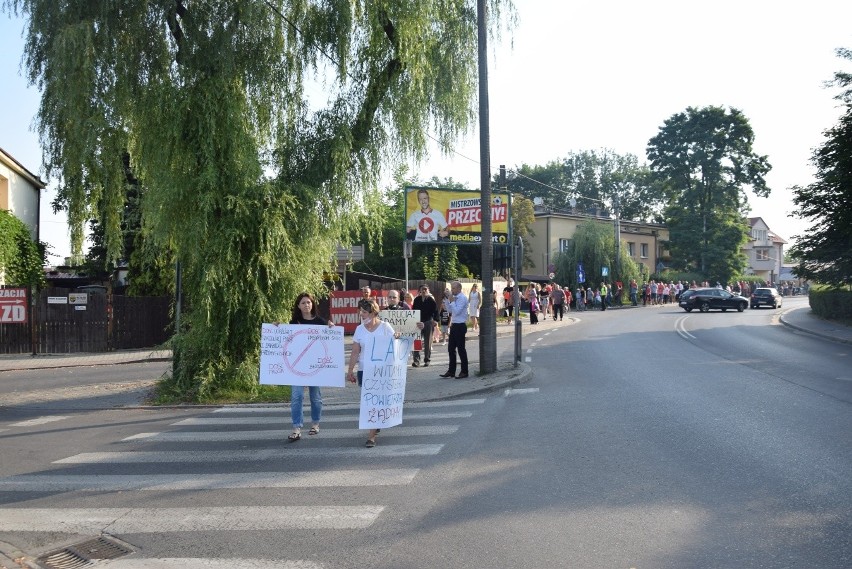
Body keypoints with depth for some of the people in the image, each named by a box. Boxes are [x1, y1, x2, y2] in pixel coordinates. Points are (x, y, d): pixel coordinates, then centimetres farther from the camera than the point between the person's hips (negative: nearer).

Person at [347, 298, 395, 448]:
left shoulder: (385, 327, -4)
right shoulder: (359, 329, 4)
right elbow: (355, 352, 6)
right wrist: (350, 370, 3)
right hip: (364, 370, 3)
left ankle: (372, 435, -5)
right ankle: (376, 425, 30)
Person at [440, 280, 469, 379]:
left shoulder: (462, 298, -14)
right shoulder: (454, 297, 10)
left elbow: (456, 311, -21)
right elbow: (449, 310, 15)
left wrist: (452, 301, -16)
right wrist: (446, 300, 5)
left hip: (460, 326, -9)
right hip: (454, 325, 9)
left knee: (461, 349, -1)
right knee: (451, 349, 11)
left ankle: (464, 372, 9)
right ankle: (451, 371, 19)